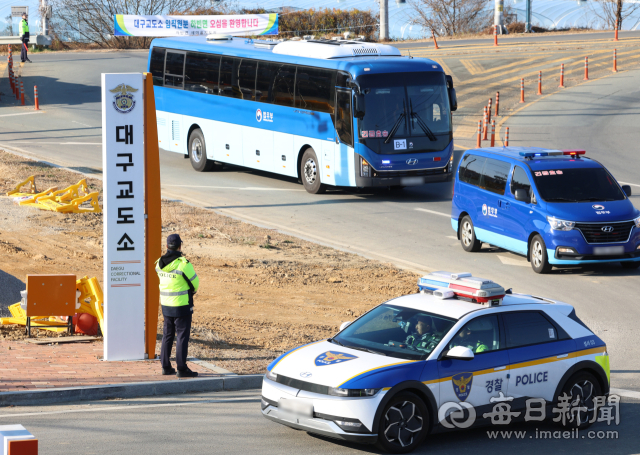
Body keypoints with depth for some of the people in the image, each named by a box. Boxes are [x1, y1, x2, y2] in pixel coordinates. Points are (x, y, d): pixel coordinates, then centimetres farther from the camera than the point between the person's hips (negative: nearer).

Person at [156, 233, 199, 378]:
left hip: (166, 305, 6)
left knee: (168, 335, 16)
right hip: (182, 306, -6)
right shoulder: (184, 264, -19)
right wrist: (192, 290, 14)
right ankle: (181, 369, 1)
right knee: (182, 336, 0)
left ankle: (166, 366, 19)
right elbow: (195, 282, -8)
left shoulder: (160, 264, 0)